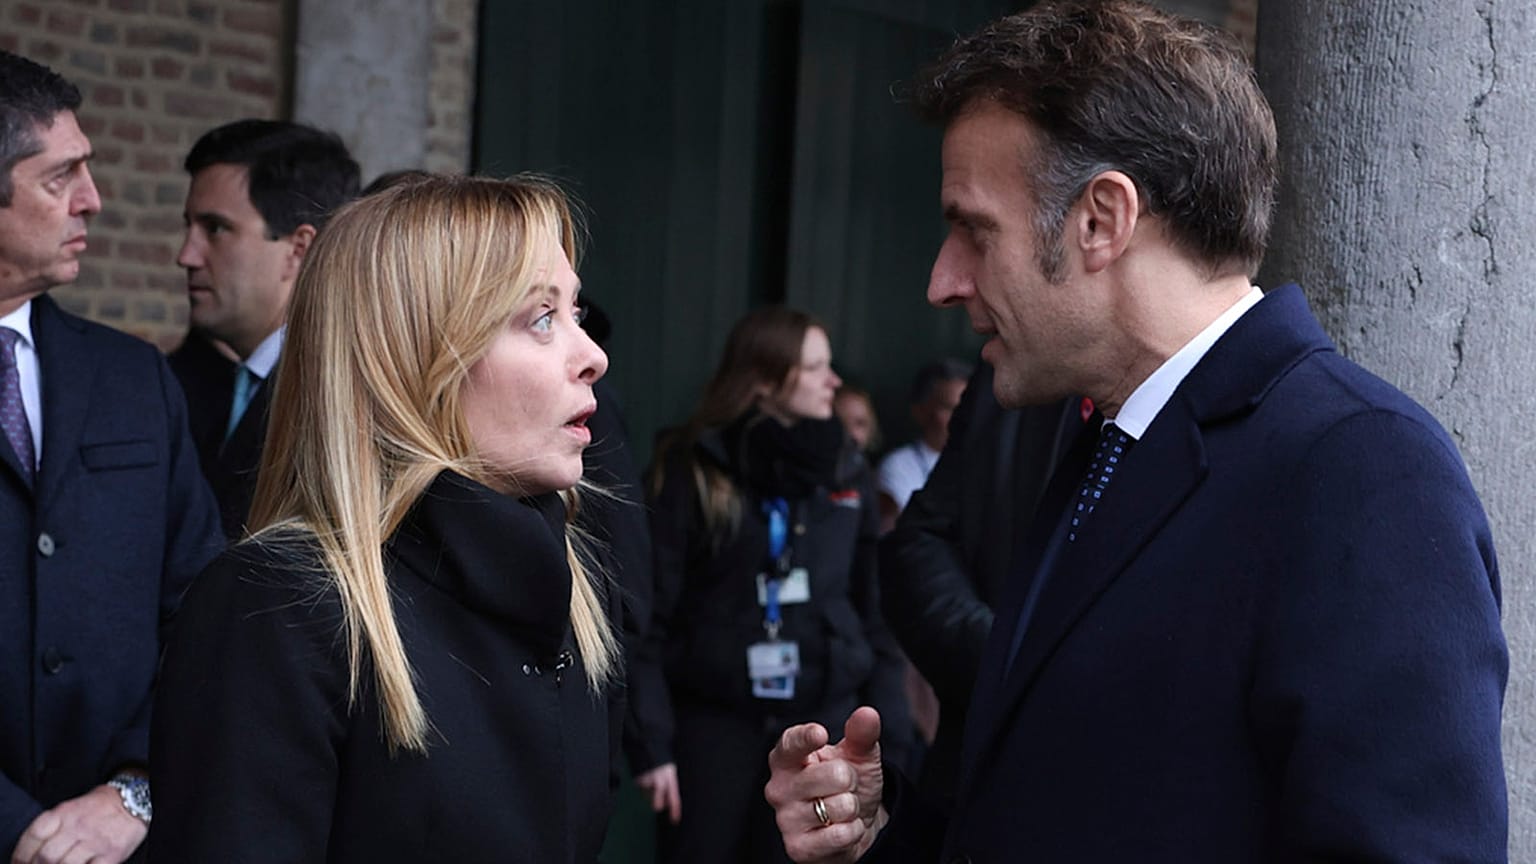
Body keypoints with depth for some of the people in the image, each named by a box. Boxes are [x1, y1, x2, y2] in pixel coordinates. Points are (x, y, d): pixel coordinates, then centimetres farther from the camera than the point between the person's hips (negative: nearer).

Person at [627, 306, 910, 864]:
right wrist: (651, 743, -11)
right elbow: (650, 613, -6)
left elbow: (875, 608, 10)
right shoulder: (692, 471, -4)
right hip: (713, 719, -3)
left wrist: (888, 735, 3)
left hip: (825, 718, 3)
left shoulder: (846, 474, 8)